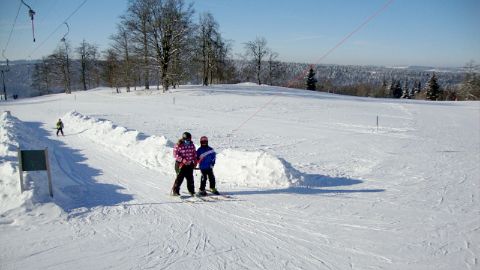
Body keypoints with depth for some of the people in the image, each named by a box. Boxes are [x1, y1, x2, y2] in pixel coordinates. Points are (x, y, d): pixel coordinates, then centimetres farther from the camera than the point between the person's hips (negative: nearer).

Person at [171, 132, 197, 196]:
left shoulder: (192, 145, 5)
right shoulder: (178, 145, -11)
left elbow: (194, 153, 15)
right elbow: (175, 154, -16)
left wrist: (195, 161, 5)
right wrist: (182, 160, -25)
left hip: (190, 164, 5)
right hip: (181, 164, -5)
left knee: (190, 178, 10)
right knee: (180, 178, -3)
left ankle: (192, 191, 22)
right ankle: (175, 191, 8)